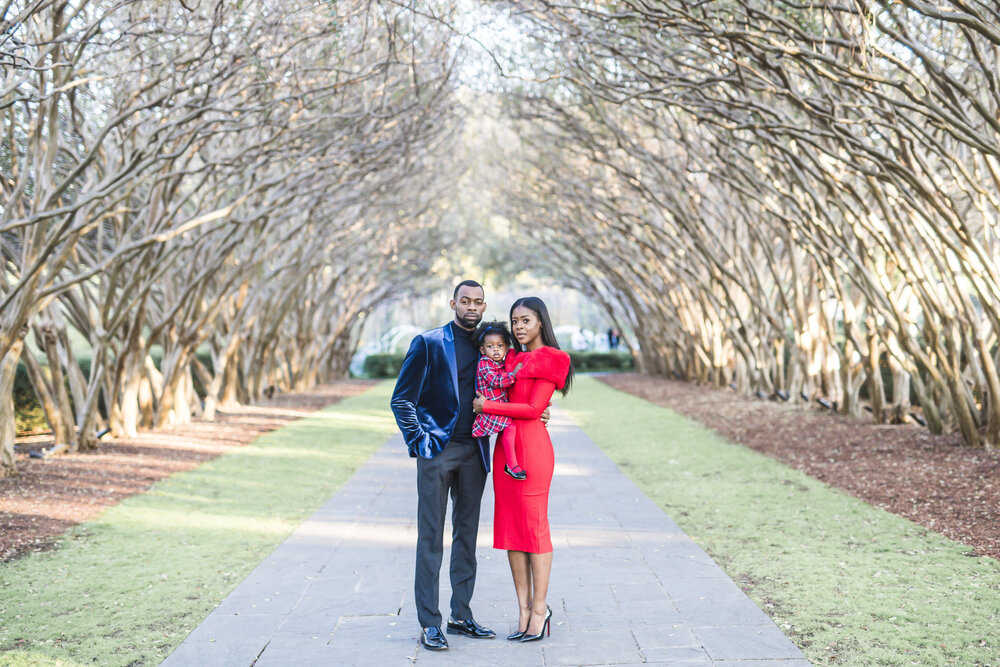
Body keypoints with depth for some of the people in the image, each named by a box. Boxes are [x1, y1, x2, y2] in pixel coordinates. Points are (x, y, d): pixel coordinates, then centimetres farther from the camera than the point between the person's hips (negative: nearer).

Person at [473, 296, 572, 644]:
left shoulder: (549, 359, -6)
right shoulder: (513, 358, 17)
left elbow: (533, 408, -13)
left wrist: (487, 406, -10)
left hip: (532, 445, -8)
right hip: (505, 445, 8)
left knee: (533, 525, -2)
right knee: (509, 525, 8)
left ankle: (540, 608, 9)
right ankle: (523, 608, 16)